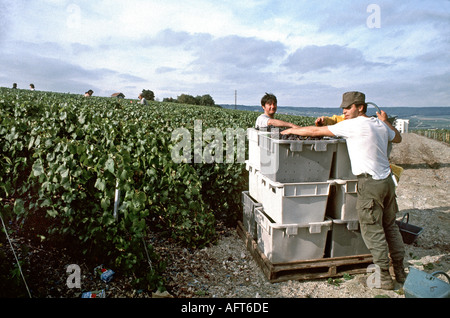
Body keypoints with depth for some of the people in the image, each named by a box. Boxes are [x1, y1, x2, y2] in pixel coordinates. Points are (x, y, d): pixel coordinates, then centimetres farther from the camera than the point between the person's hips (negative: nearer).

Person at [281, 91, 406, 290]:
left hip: (370, 184, -8)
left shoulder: (353, 125, -11)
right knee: (390, 226, 17)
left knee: (372, 231, 1)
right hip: (387, 181, 8)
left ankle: (384, 278, 10)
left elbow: (316, 131, -8)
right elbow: (397, 138, 32)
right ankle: (400, 272, 28)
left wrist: (292, 130, 4)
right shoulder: (380, 125, 11)